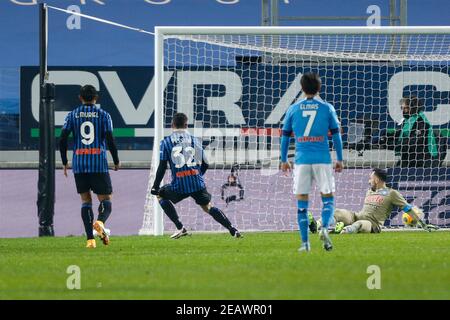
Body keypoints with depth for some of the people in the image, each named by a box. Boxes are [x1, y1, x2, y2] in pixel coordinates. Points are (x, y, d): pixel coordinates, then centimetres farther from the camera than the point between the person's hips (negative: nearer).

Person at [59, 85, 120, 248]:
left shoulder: (72, 115, 7)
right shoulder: (103, 115, 3)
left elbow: (62, 140, 2)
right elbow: (110, 140, -4)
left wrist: (64, 163, 12)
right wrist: (116, 162, 9)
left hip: (79, 164, 2)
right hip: (99, 164, -2)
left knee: (85, 200, 9)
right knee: (105, 199, 6)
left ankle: (90, 239, -2)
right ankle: (100, 221, -27)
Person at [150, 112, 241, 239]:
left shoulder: (166, 142, 4)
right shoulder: (195, 140, 12)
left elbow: (162, 167, -1)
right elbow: (205, 164, 14)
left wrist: (155, 187, 6)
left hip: (179, 186, -2)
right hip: (198, 184, 2)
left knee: (161, 195, 24)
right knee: (208, 207, 18)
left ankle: (180, 227, 14)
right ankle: (232, 229, 0)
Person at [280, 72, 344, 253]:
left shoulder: (293, 109, 6)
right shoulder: (327, 108, 2)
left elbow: (285, 136, 8)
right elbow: (336, 135, 2)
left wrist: (284, 160, 16)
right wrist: (340, 160, 9)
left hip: (301, 160, 1)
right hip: (322, 159, -1)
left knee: (302, 202, 4)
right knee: (328, 198, 9)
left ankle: (305, 243, 0)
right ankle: (324, 228, -17)